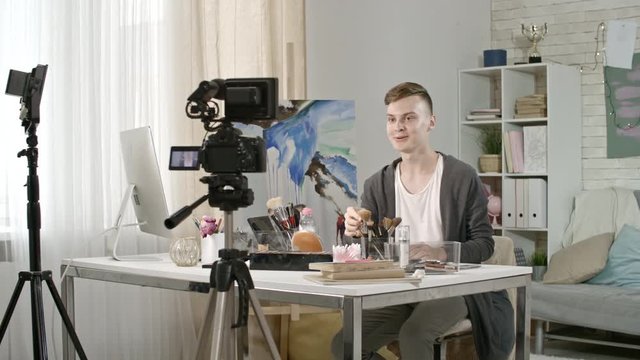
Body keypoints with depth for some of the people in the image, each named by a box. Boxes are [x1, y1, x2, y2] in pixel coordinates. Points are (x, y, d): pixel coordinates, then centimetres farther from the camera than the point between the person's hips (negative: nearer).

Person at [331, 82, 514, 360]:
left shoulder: (462, 178, -6)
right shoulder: (377, 186, 6)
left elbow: (484, 244, -5)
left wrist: (438, 253, -23)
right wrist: (354, 233, -18)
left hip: (450, 287, -4)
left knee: (413, 334, -34)